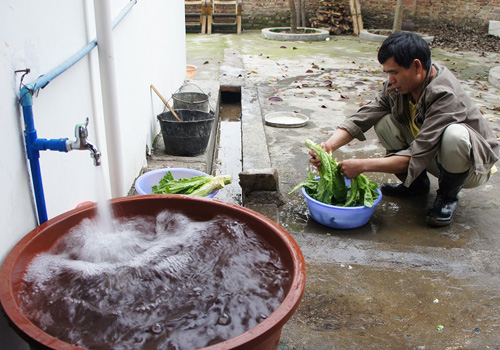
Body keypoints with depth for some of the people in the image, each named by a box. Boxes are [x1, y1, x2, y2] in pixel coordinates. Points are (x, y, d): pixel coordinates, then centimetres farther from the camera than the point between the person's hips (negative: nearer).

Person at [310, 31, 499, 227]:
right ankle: (417, 183, 7)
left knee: (454, 135, -40)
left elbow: (415, 158, -37)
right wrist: (329, 145, -28)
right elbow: (363, 117, -13)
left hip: (474, 162, -6)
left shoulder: (445, 95, -33)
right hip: (431, 156, 6)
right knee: (384, 122, -13)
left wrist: (363, 165, -37)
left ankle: (448, 196, -9)